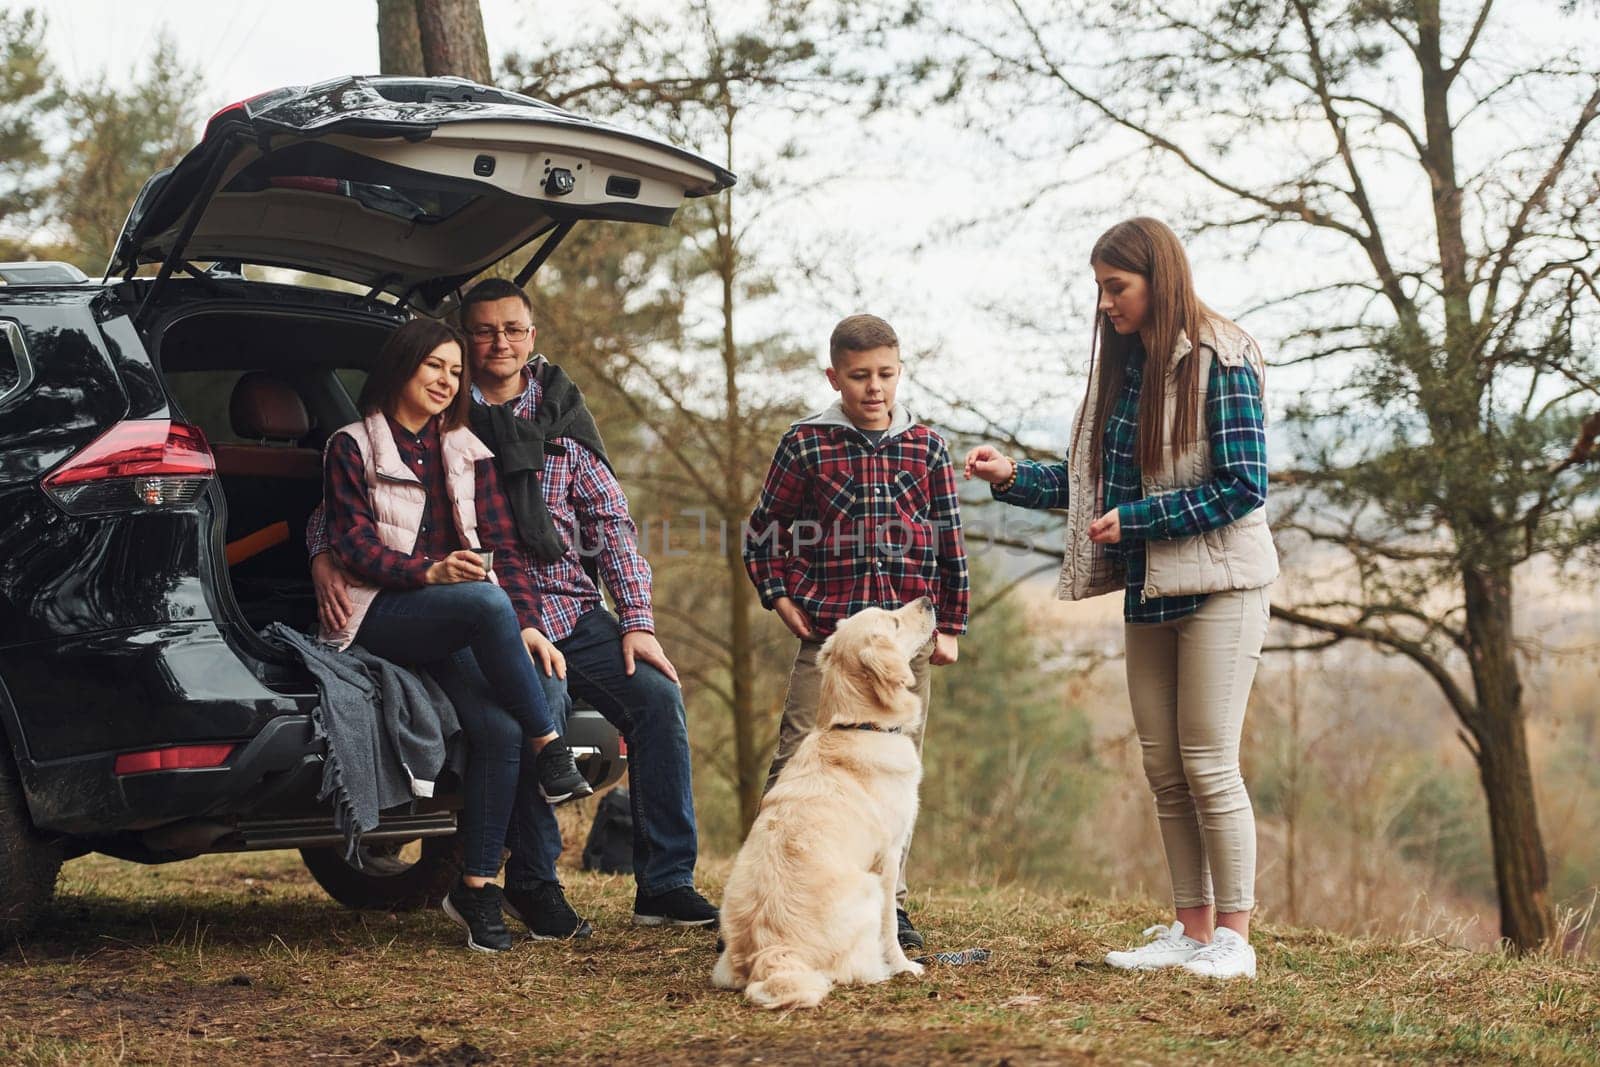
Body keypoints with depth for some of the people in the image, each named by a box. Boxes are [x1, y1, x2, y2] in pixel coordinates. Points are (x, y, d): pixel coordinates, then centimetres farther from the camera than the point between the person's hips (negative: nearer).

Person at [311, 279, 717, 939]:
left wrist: (637, 621, 2)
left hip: (573, 607, 4)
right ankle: (531, 883, -13)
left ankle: (665, 885, -3)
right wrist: (324, 553, -13)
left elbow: (609, 519, 11)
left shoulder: (561, 412, 13)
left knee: (658, 697, -13)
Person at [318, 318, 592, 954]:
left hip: (454, 631, 4)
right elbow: (353, 544, -5)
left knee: (499, 728, -25)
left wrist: (525, 625, -7)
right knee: (485, 602, -35)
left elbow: (504, 547, 10)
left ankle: (476, 887, -14)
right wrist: (431, 573, -22)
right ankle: (551, 753, -21)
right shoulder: (352, 447, 6)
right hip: (379, 617, -4)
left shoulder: (469, 454, 18)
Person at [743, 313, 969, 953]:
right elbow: (762, 532, 11)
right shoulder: (806, 445, 1)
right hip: (826, 632, -2)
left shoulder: (926, 448, 7)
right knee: (794, 767, -6)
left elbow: (949, 542, 11)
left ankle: (888, 901, 16)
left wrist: (949, 625, 8)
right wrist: (779, 597, 2)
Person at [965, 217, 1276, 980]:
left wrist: (1135, 520, -16)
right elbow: (1092, 479, 15)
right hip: (1148, 591, 8)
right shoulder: (1123, 365, 11)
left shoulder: (1219, 362, -11)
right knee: (1164, 769, 8)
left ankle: (1234, 936, 1)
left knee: (1209, 764, -7)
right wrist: (1013, 477, 2)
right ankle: (1191, 929, 15)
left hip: (1217, 588, -7)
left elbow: (1243, 486, -15)